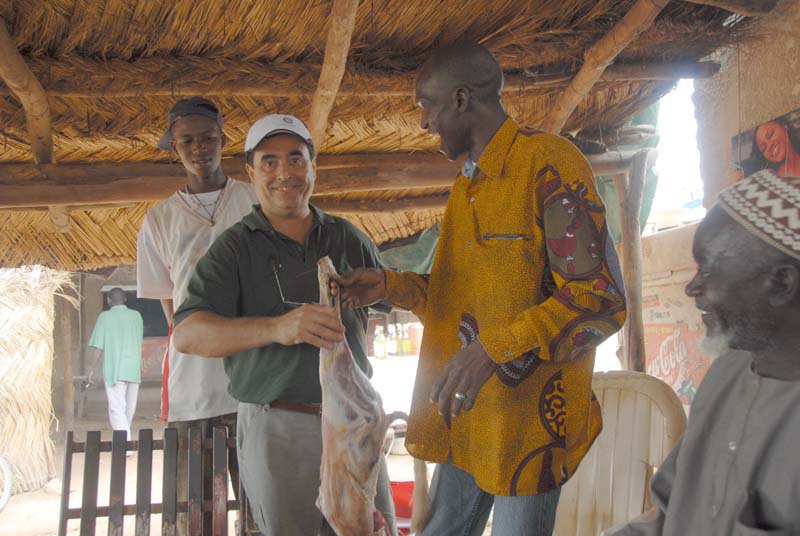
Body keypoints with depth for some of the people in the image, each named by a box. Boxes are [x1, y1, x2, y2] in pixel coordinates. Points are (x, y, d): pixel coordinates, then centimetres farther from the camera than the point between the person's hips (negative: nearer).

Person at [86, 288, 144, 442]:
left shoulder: (105, 317, -5)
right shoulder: (136, 316, 7)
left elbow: (97, 347, -8)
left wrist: (91, 369, 1)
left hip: (114, 370, -4)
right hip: (134, 370, 4)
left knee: (117, 409, -6)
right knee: (129, 409, 14)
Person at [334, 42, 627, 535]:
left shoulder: (550, 162, -12)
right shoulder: (466, 187, 17)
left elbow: (603, 299, -19)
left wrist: (497, 348, -27)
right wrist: (390, 285, 8)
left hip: (528, 417, -8)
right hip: (463, 419, 8)